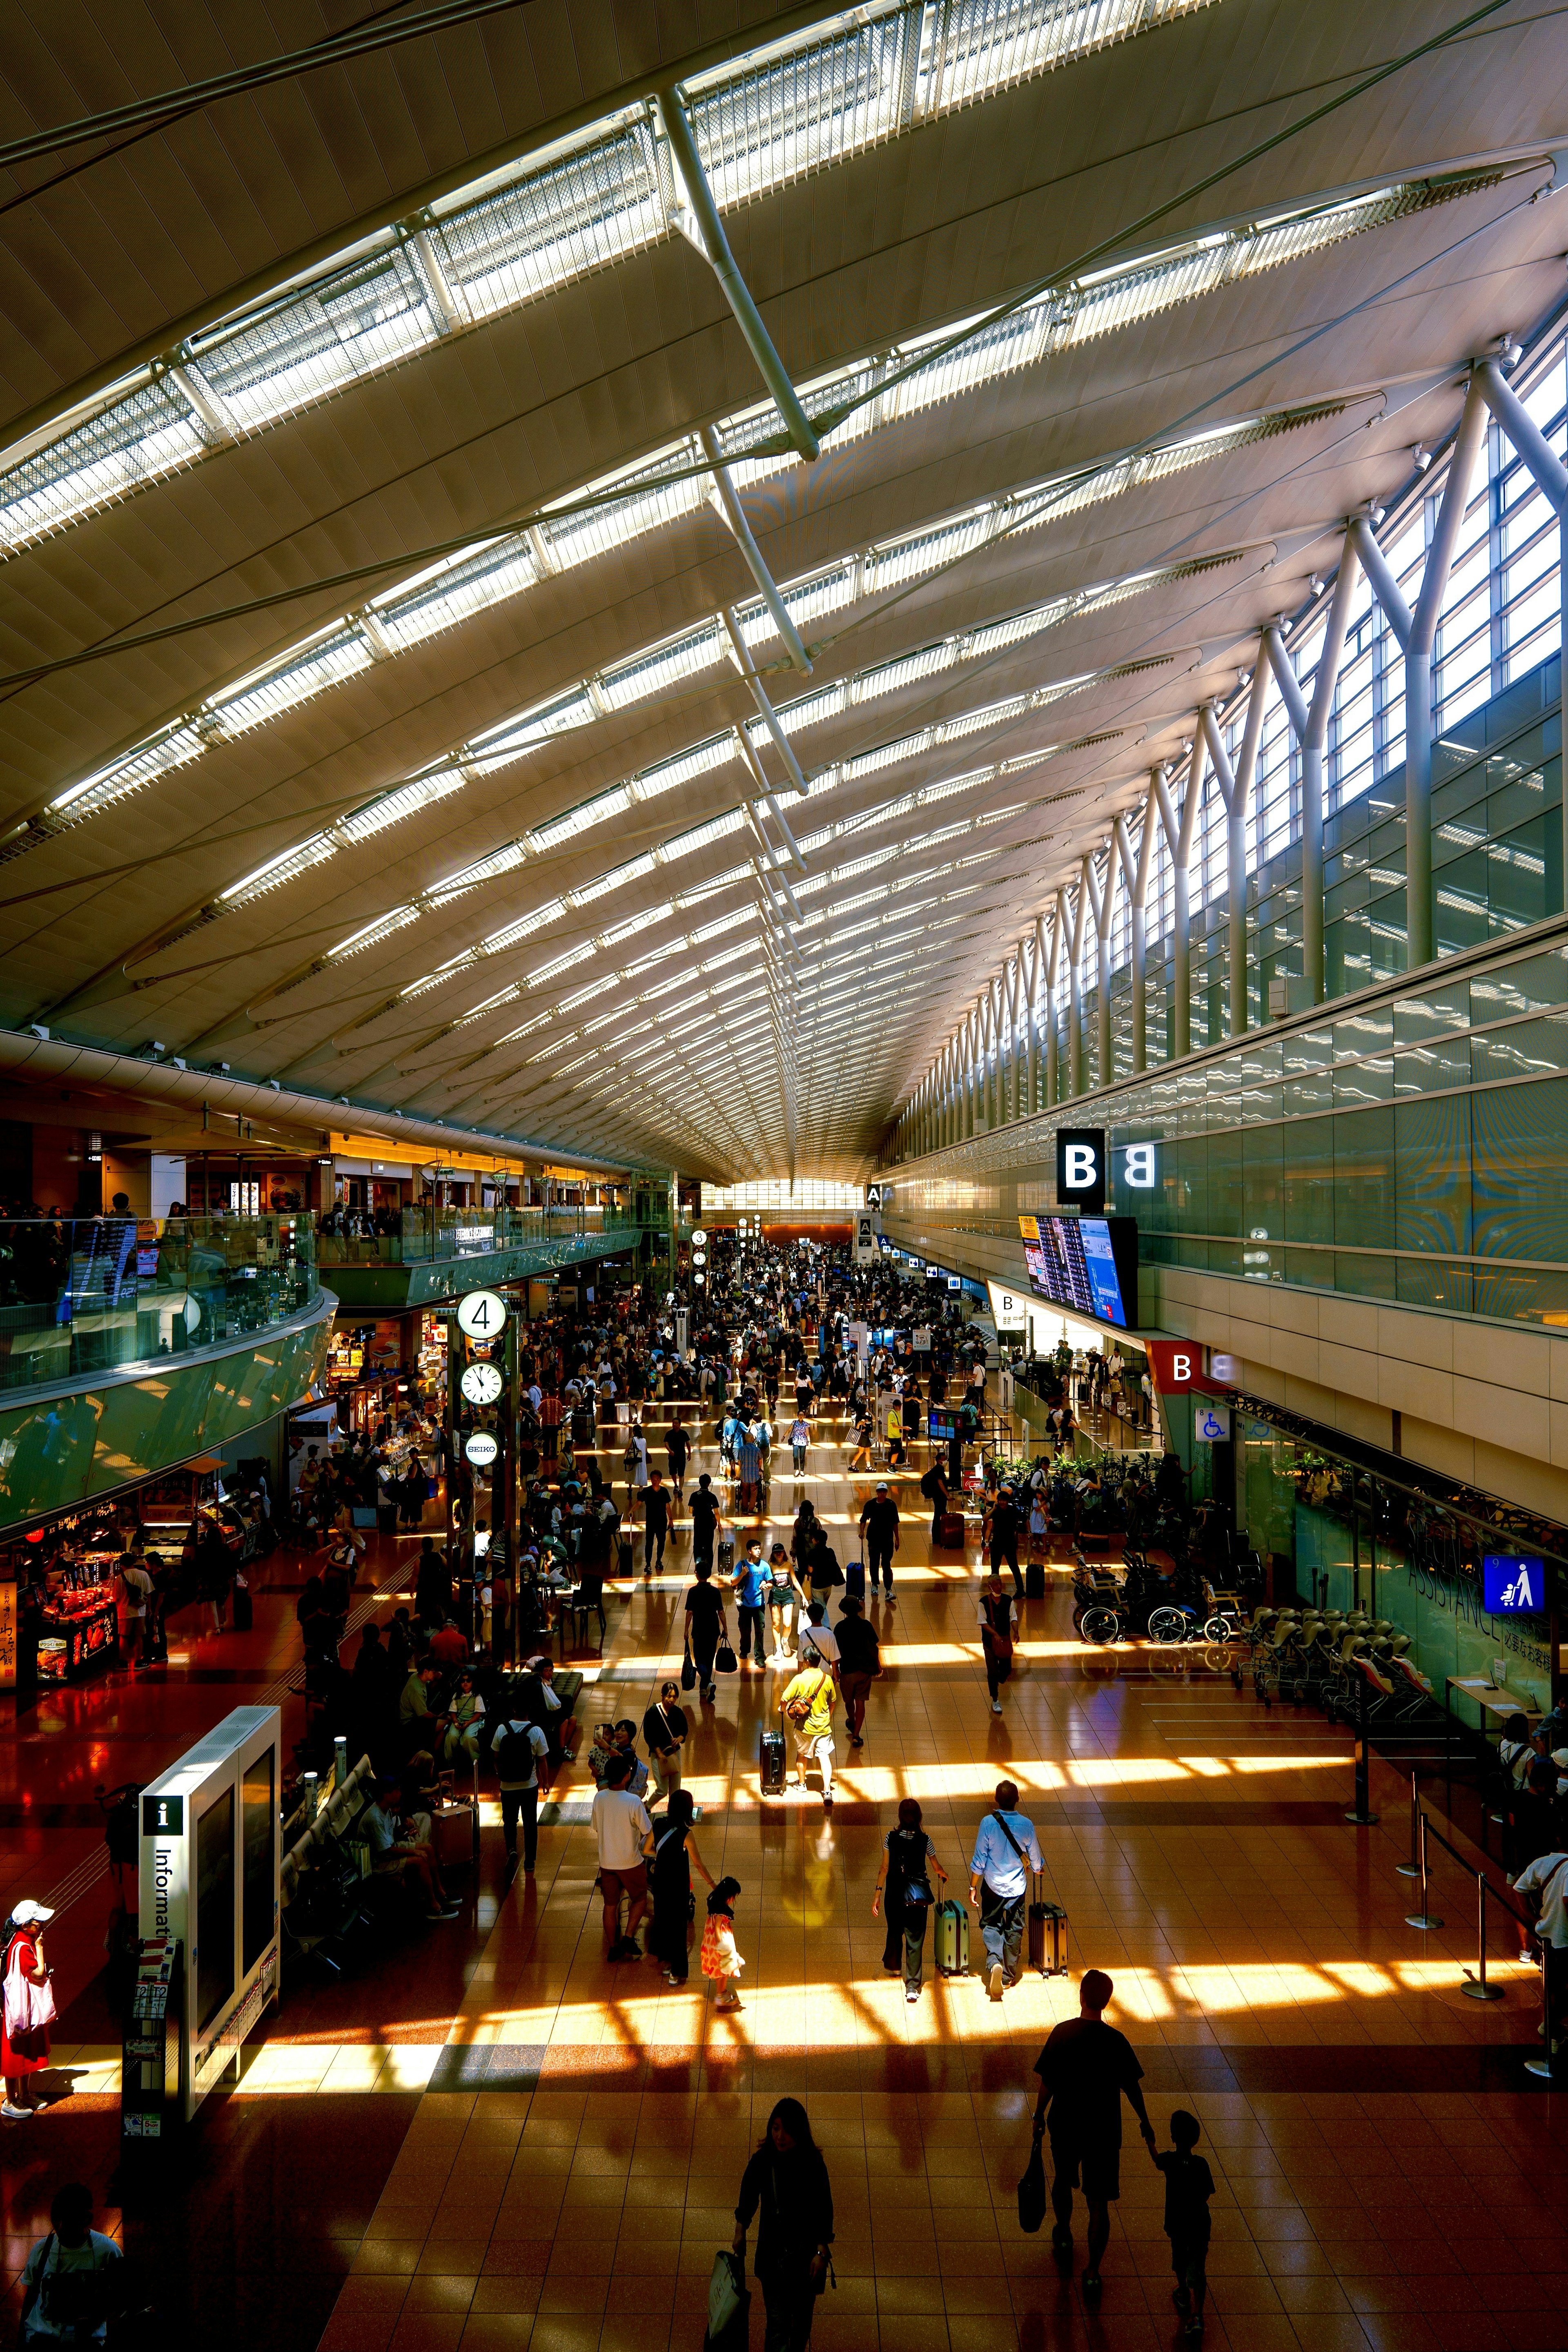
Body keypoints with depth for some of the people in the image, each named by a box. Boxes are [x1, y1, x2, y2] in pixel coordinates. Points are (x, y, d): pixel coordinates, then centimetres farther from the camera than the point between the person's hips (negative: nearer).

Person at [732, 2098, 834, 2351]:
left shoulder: (813, 2164, -20)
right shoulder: (762, 2161, -14)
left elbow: (824, 2210, -11)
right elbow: (747, 2199, 3)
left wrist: (821, 2252, -13)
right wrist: (740, 2233, 12)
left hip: (806, 2251, 0)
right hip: (772, 2250, 0)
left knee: (802, 2315, 18)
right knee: (777, 2321, -3)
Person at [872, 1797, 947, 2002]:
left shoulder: (891, 1838, -9)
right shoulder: (924, 1840, -10)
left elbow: (885, 1868, -7)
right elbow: (936, 1867, 5)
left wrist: (878, 1893, 0)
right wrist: (943, 1875, 27)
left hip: (894, 1892, 2)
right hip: (918, 1896, -2)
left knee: (894, 1931, 25)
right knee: (915, 1939, 4)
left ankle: (892, 1966, 47)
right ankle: (912, 1987, 0)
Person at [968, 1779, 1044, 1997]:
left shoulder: (988, 1823, -16)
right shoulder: (1026, 1825, -11)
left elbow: (979, 1859, -11)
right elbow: (1035, 1858, 2)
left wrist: (973, 1887, 1)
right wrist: (1039, 1868, 26)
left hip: (993, 1886, -1)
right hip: (1018, 1887, 2)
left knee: (991, 1925, 11)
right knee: (1014, 1930, 17)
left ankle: (994, 1962, -14)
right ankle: (1009, 1975, 25)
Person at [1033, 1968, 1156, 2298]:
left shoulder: (1061, 2033, -15)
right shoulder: (1116, 2042, -19)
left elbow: (1047, 2082, -7)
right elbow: (1131, 2088, -8)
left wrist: (1039, 2114, 9)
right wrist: (1145, 2123, 10)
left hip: (1064, 2125, 2)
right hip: (1103, 2131, -2)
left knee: (1064, 2180, 27)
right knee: (1099, 2202, 10)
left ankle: (1064, 2234, 47)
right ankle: (1092, 2273, 11)